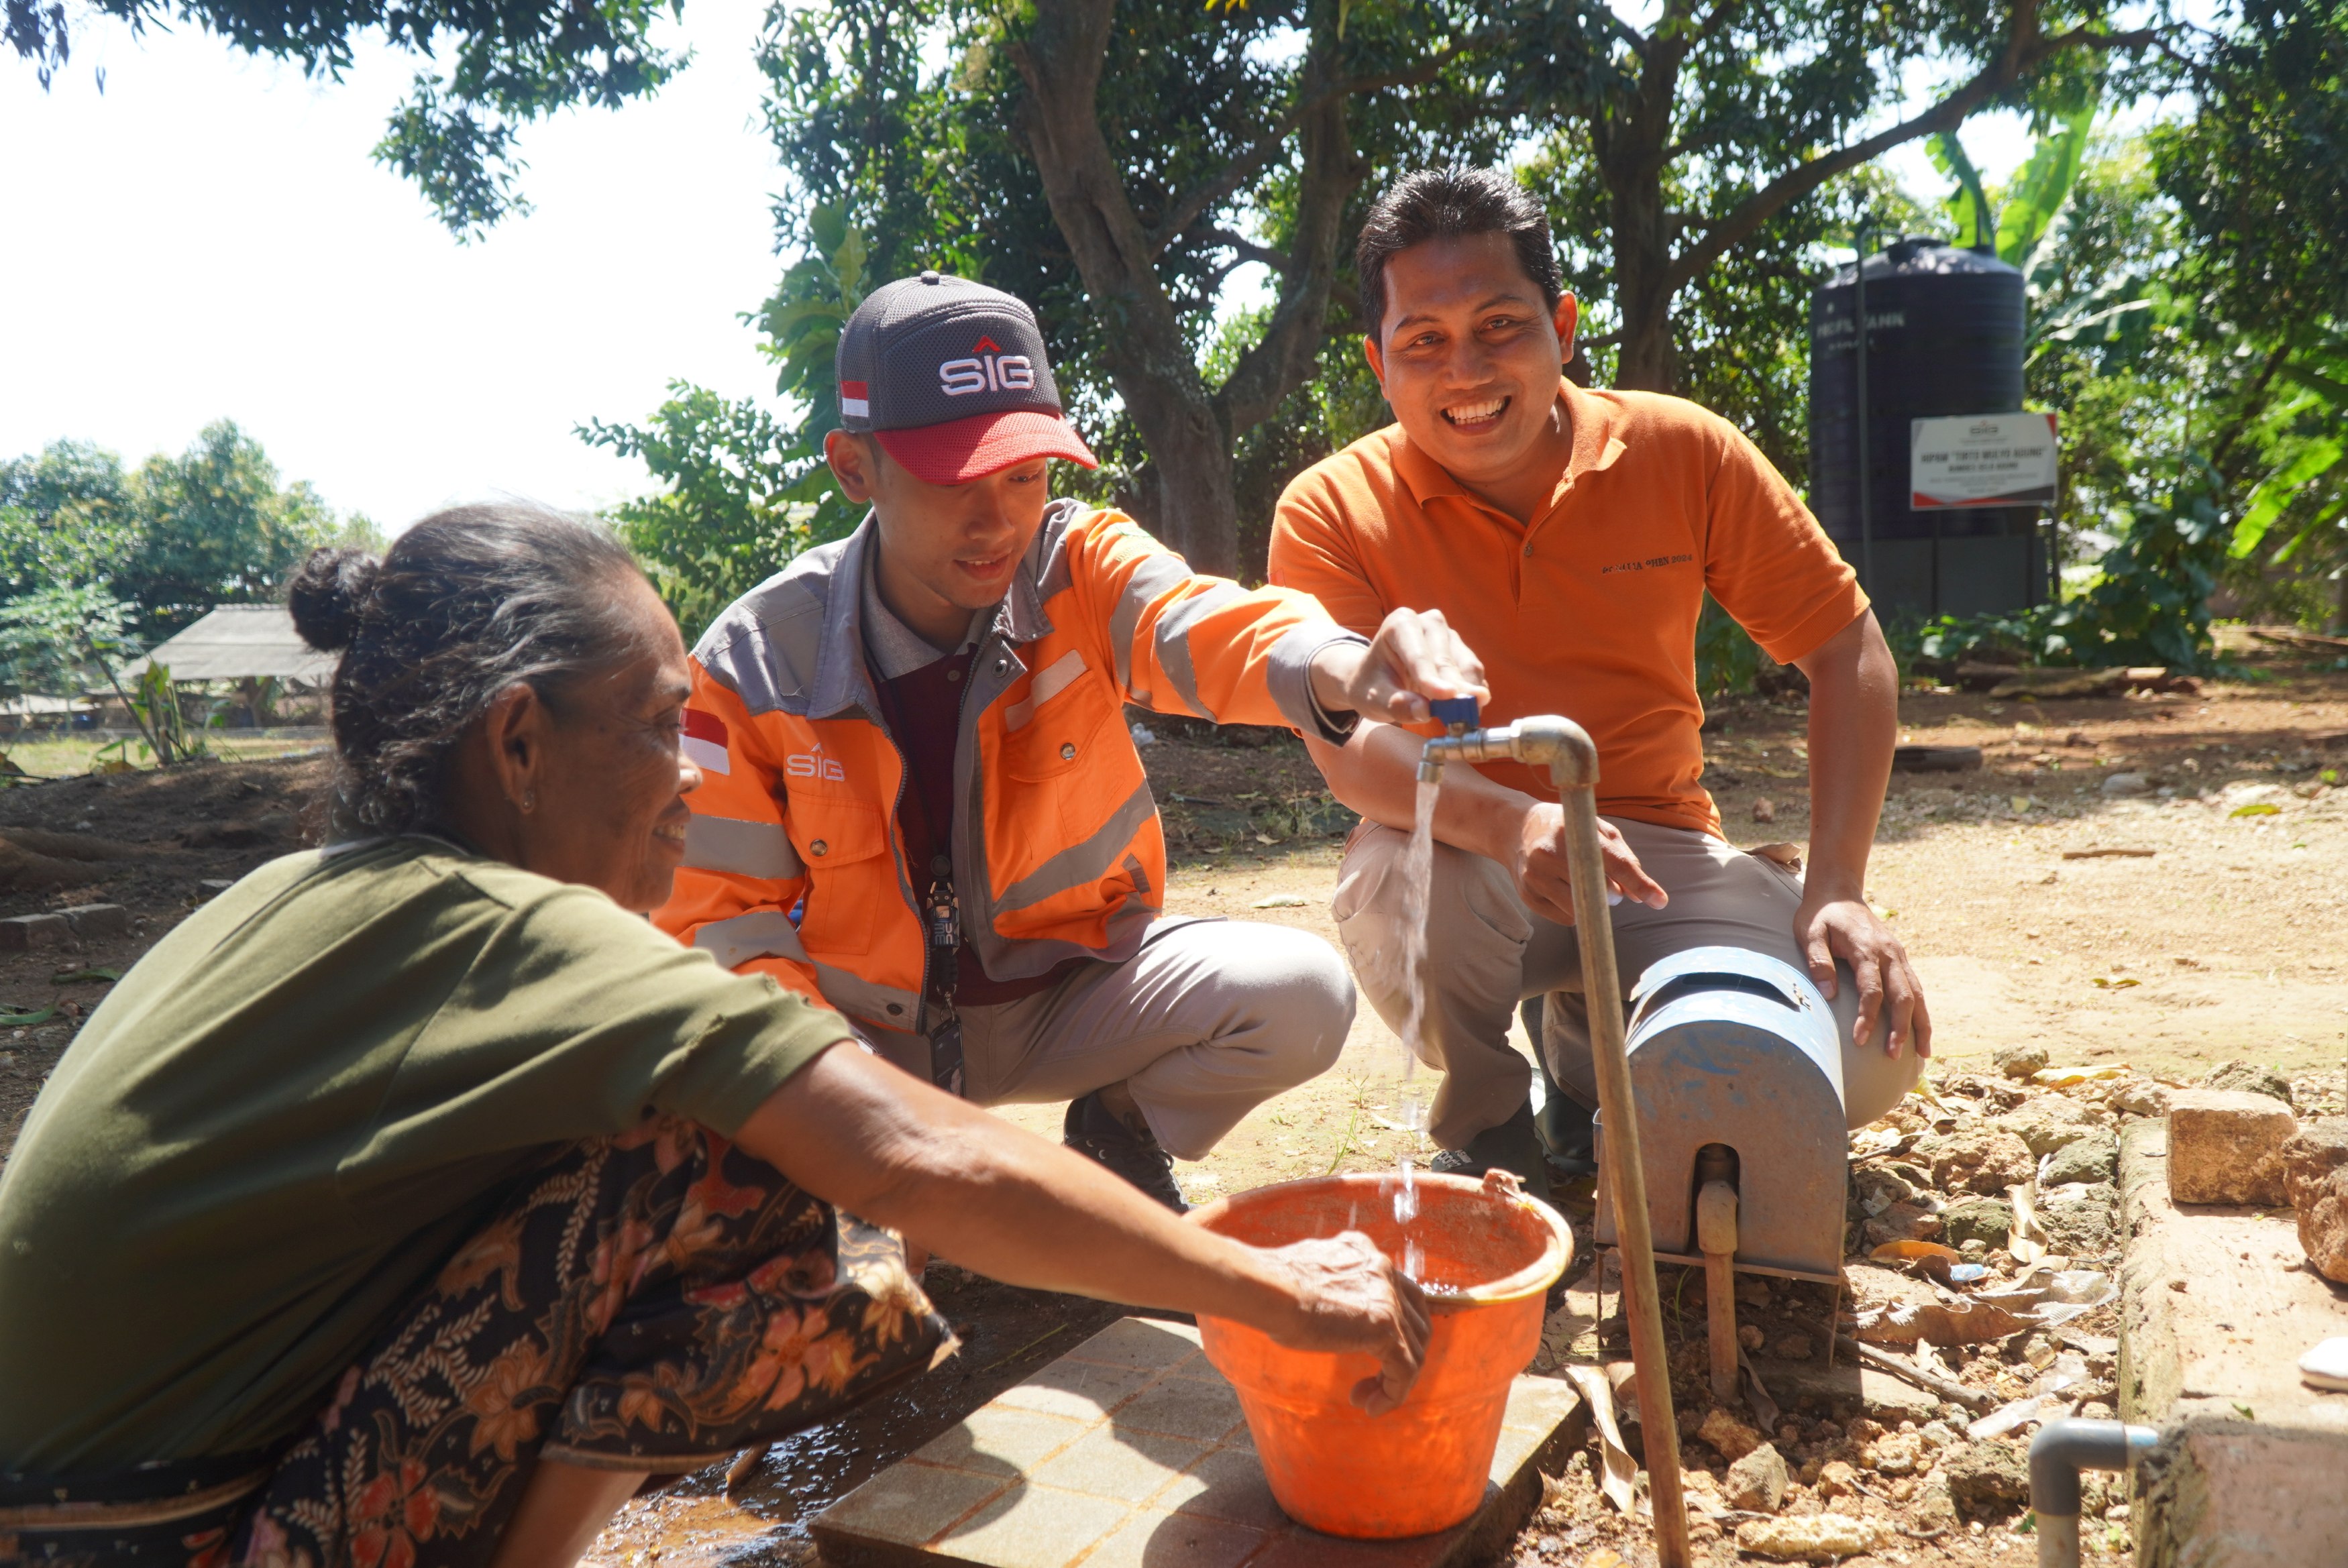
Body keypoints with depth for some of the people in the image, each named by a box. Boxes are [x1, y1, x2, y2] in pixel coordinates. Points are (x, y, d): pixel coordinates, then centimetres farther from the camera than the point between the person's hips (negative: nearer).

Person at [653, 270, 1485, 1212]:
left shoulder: (1079, 568, -13)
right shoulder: (751, 665, -15)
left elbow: (1200, 629, -35)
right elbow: (720, 910, -10)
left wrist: (1338, 666, -60)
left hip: (1072, 988, 1)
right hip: (871, 1031, 0)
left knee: (1302, 993, -23)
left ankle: (1122, 1131, 10)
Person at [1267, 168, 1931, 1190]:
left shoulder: (1681, 453, -4)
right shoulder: (1331, 511, -9)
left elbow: (1847, 652, 0)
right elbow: (1345, 743, -20)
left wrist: (1837, 890, -12)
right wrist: (1511, 822, -41)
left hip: (1660, 846, 3)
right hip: (1464, 861, -2)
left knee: (1864, 1056, -20)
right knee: (1399, 885, -38)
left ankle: (1587, 1052, 13)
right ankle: (1486, 1118, -2)